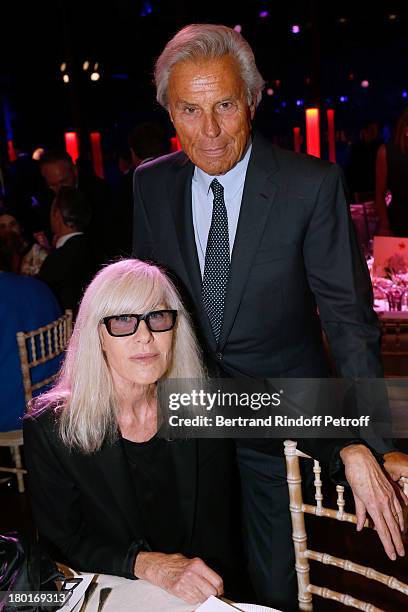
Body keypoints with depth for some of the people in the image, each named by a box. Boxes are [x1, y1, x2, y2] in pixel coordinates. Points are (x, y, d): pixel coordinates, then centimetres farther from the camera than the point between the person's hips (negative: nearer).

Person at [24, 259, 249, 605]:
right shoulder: (49, 429, -8)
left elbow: (219, 535, -2)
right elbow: (63, 541, -6)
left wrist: (209, 591, -19)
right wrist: (151, 565, -19)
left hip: (200, 599, 3)